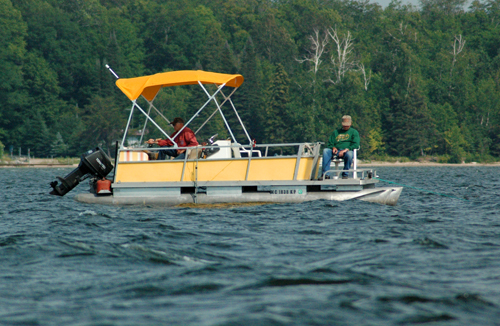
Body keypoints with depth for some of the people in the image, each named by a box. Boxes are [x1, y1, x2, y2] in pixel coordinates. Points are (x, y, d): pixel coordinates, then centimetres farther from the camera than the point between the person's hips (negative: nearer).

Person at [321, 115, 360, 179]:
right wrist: (333, 147, -4)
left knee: (349, 154, -40)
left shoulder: (354, 132, 14)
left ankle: (345, 174, -25)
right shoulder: (336, 132, 25)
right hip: (336, 151, 3)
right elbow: (329, 144, 21)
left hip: (348, 151, -3)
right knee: (326, 151, -26)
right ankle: (325, 174, -31)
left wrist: (345, 150, -16)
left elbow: (355, 145, -1)